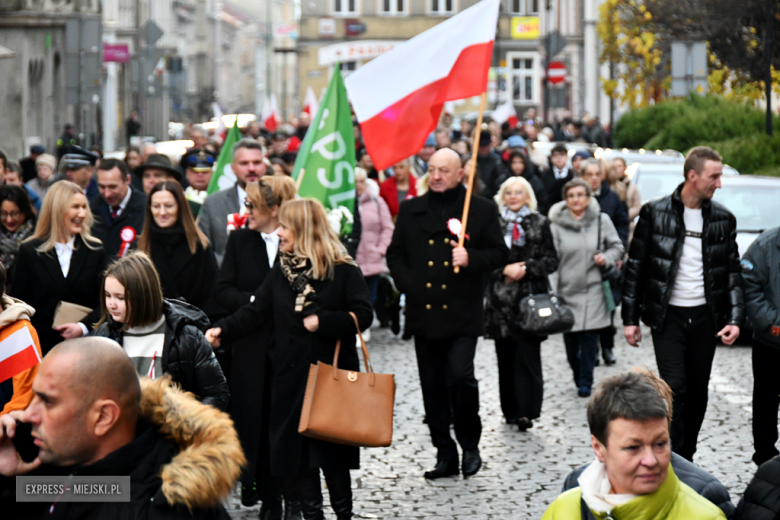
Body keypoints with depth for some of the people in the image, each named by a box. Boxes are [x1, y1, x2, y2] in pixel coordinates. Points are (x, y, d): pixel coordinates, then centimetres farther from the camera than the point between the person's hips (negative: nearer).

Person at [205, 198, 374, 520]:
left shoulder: (343, 271, -6)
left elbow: (363, 315, -10)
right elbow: (256, 312, 5)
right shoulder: (281, 273, 9)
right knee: (297, 446, 5)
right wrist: (223, 330, -9)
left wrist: (322, 321, -19)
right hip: (291, 375, 5)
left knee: (332, 448, -2)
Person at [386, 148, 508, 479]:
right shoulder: (411, 210, 11)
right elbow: (395, 253, 16)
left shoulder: (482, 210, 2)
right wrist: (406, 282, -1)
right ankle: (445, 454, 16)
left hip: (462, 313, -4)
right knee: (433, 384, 6)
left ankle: (470, 445, 6)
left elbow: (499, 253, 3)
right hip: (424, 312, 4)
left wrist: (471, 259, -16)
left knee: (461, 376, -15)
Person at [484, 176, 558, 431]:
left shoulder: (539, 223, 6)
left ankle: (527, 411, -10)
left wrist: (526, 268, -9)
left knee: (527, 355, -8)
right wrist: (506, 269, -10)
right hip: (501, 298, 2)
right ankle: (510, 410, 15)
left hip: (531, 296, -2)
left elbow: (551, 260, 5)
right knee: (506, 357, 5)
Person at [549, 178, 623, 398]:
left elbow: (617, 247, 12)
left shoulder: (601, 220, 2)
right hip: (567, 289, 1)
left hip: (593, 289, 0)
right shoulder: (557, 224, 0)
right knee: (570, 340, 2)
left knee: (590, 338, -6)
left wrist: (607, 258, -9)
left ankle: (585, 382, 5)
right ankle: (578, 375, 24)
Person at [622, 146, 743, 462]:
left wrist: (735, 318, -3)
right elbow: (635, 266, 1)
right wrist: (630, 318, 0)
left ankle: (687, 458, 22)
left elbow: (733, 271, 8)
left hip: (705, 317, 3)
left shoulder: (723, 219, 4)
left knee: (698, 392, 9)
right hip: (668, 316, -3)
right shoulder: (655, 213, -4)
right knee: (674, 388, -11)